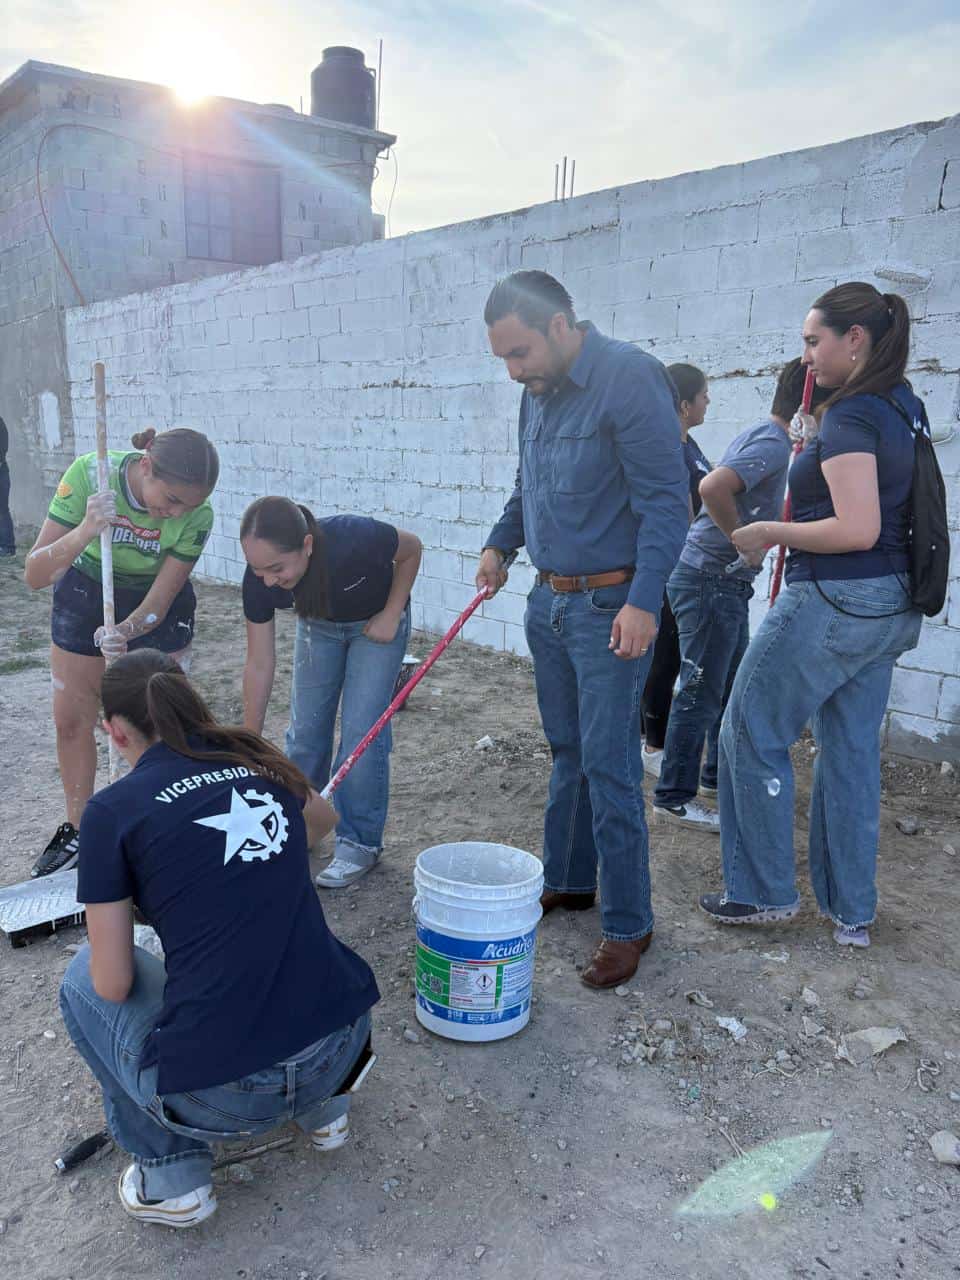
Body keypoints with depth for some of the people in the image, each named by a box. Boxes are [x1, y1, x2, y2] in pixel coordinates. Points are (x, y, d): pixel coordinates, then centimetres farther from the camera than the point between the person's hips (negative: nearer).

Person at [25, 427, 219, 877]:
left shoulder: (196, 516, -30)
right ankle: (77, 832, 26)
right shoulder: (88, 473, -32)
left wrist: (125, 631, -44)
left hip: (156, 605, -1)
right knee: (71, 720, 8)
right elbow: (34, 575, -30)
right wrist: (84, 532, -47)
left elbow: (158, 604, -23)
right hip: (85, 594, 1)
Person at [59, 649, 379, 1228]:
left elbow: (114, 986, -2)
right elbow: (325, 818, 32)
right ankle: (324, 1104, 29)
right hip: (344, 1047, 5)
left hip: (221, 1092, -5)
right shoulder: (258, 761, 8)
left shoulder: (113, 810, -6)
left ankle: (172, 1175, 18)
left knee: (85, 977, 21)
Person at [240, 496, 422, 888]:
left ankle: (359, 843, 5)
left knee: (361, 730, -9)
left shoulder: (355, 540, -41)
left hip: (374, 623, -3)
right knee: (305, 727, 3)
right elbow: (259, 664, -19)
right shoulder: (259, 580, -29)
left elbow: (411, 549, -16)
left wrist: (391, 614, -19)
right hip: (317, 624, 3)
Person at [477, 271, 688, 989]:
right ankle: (569, 882, 34)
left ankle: (629, 925, 12)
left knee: (610, 769, -3)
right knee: (568, 755, 18)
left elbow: (666, 499, -19)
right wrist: (501, 543, 8)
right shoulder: (538, 391, 10)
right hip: (548, 601, 8)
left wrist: (643, 602, -25)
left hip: (609, 607, -8)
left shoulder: (631, 378, -16)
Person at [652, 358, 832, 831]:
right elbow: (712, 487, -33)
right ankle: (674, 796, 6)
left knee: (734, 683, 19)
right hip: (711, 579, -10)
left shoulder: (760, 435, 14)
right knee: (701, 691, -3)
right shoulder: (773, 443, -17)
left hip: (724, 583, 10)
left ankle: (719, 774, 33)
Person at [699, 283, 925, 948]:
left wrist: (768, 532, -14)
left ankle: (765, 892, 16)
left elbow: (858, 530, -24)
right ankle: (852, 911, 24)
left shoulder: (851, 416, -16)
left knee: (752, 733, 5)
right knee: (852, 752, 14)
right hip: (890, 606, 9)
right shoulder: (904, 407, 12)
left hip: (834, 600, -9)